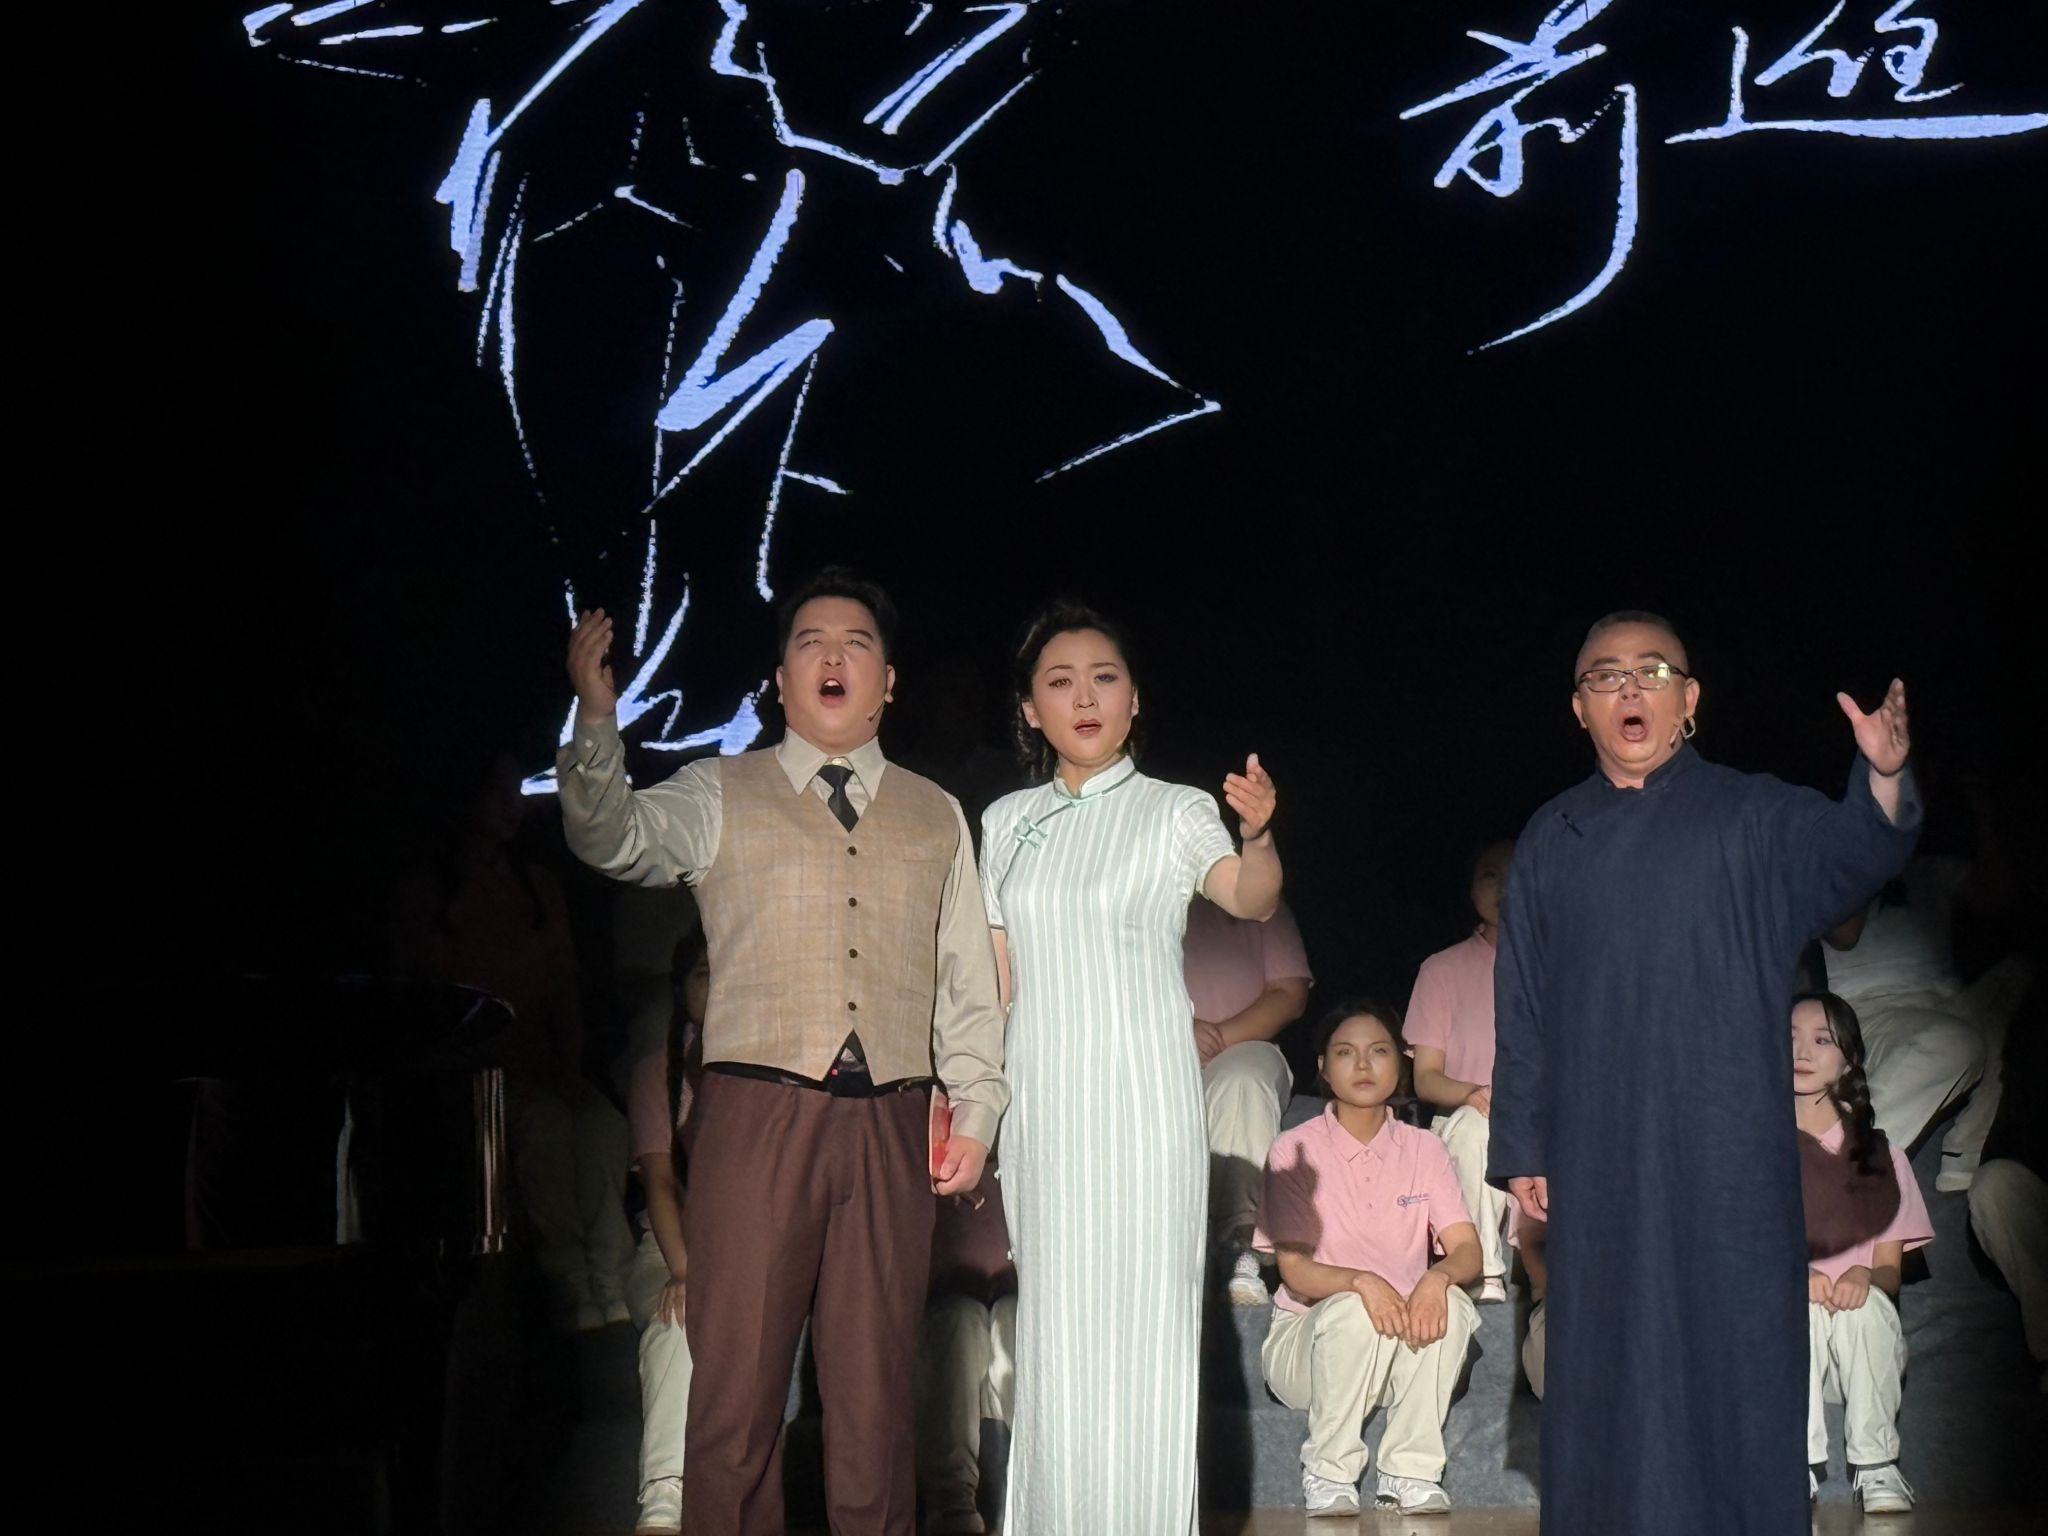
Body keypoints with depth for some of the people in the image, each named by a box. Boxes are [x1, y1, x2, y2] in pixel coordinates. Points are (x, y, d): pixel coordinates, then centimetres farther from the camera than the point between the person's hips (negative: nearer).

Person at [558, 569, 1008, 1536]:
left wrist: (976, 1110, 9)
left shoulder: (935, 817, 17)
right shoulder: (721, 796, 10)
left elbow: (968, 979, 17)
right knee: (738, 1383, -2)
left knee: (876, 1392, 5)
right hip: (758, 1111, -2)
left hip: (889, 1124, 2)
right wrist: (596, 719, -22)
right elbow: (614, 839, -8)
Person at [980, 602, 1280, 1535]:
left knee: (1139, 1324, -2)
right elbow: (995, 979, 12)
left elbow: (1250, 898, -21)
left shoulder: (1174, 811, -2)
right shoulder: (1008, 822, 10)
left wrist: (1258, 836, -42)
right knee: (1053, 1330, 9)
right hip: (1040, 1101, 4)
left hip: (1142, 1098, -4)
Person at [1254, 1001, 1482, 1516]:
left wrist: (1438, 1277, -32)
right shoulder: (1294, 1152, -6)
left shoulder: (1423, 1149, 4)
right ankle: (1328, 1476, -17)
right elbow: (1294, 1271, -14)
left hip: (1404, 1335, 3)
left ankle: (1410, 1475, -17)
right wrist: (1361, 1282, -34)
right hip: (1308, 1333, -3)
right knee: (1352, 1311, -35)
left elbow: (1468, 1250, -8)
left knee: (1452, 1304, -28)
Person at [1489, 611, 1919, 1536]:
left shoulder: (1751, 817, 2)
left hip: (1728, 1156, -2)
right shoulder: (1551, 841, 10)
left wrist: (1883, 781, -39)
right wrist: (1520, 1148, 6)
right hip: (1598, 1162, 2)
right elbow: (1522, 1008, 11)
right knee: (1605, 1370, 7)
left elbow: (1853, 852, -18)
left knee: (1733, 1358, 0)